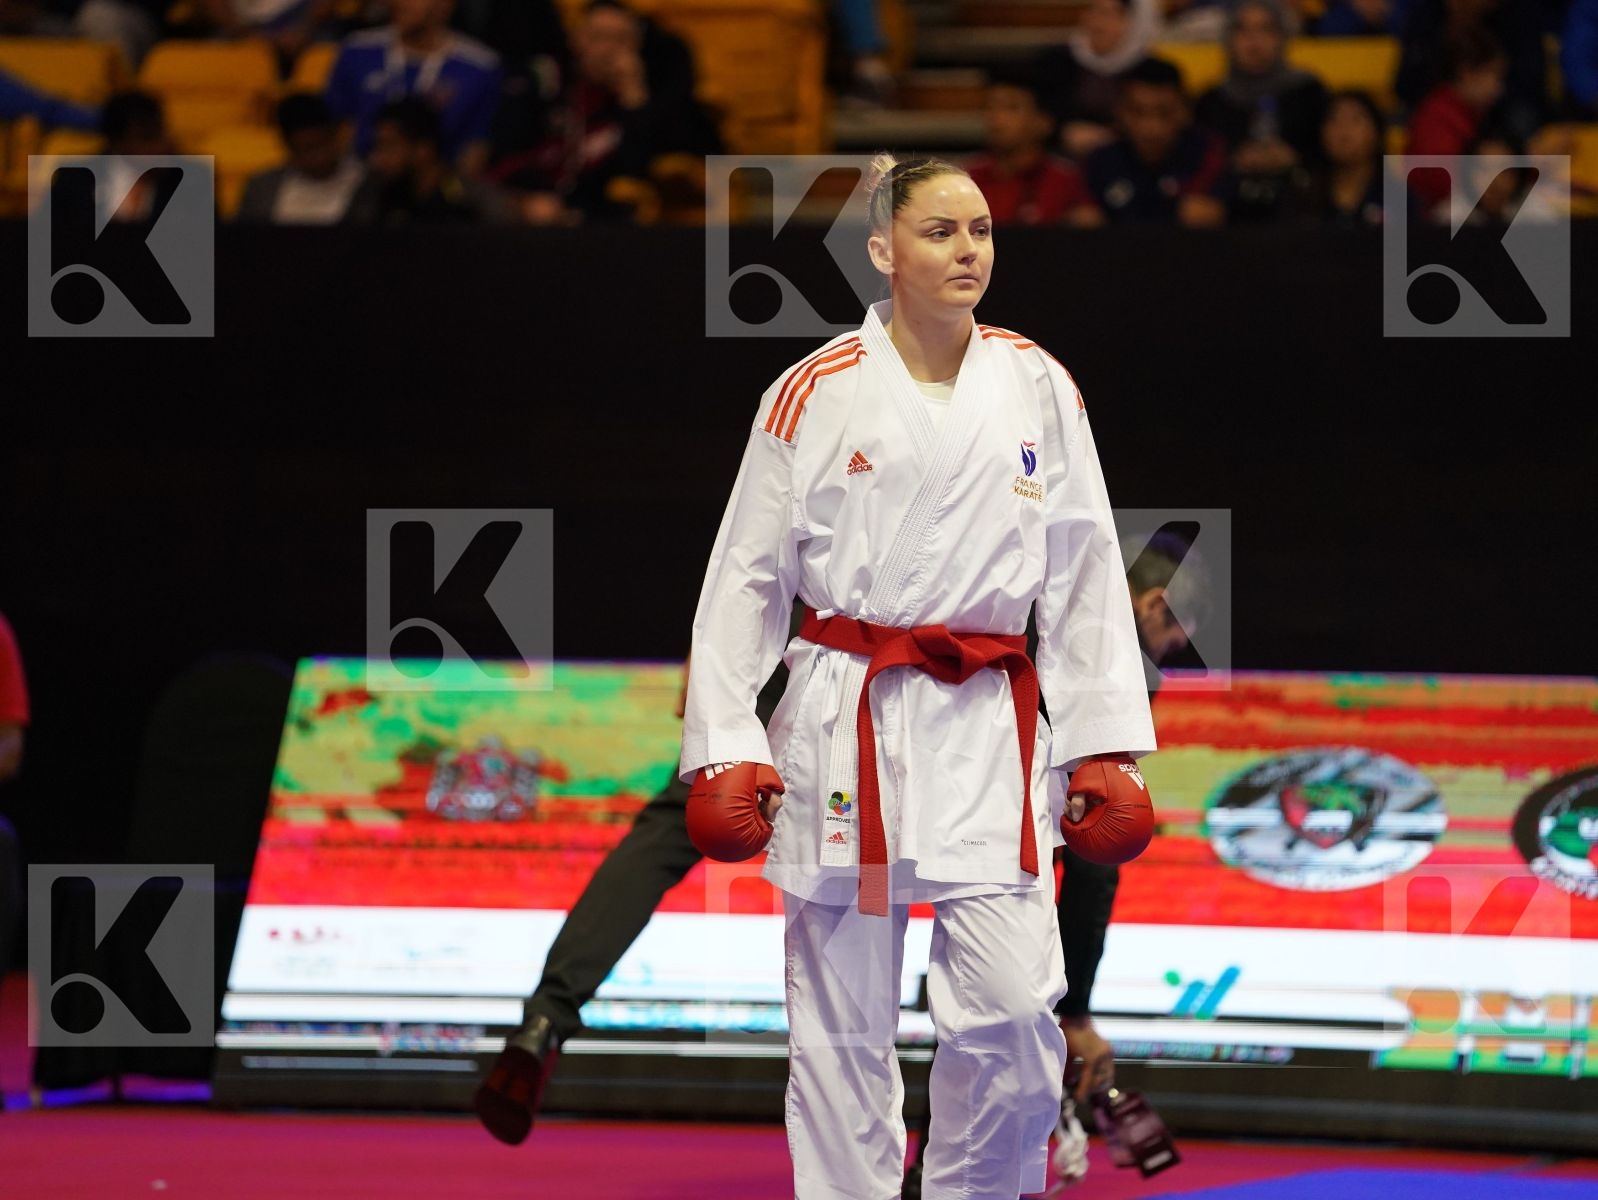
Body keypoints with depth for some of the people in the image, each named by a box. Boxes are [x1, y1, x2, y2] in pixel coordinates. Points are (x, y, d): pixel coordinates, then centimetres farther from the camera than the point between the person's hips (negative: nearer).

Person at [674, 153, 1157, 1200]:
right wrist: (724, 751, -2)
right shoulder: (816, 396, 0)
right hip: (844, 729, -1)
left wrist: (1107, 751, 3)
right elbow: (746, 578, 3)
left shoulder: (1038, 389, 4)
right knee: (843, 1024, 3)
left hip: (989, 731, 1)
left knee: (1016, 1010, -8)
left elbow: (1084, 576, 7)